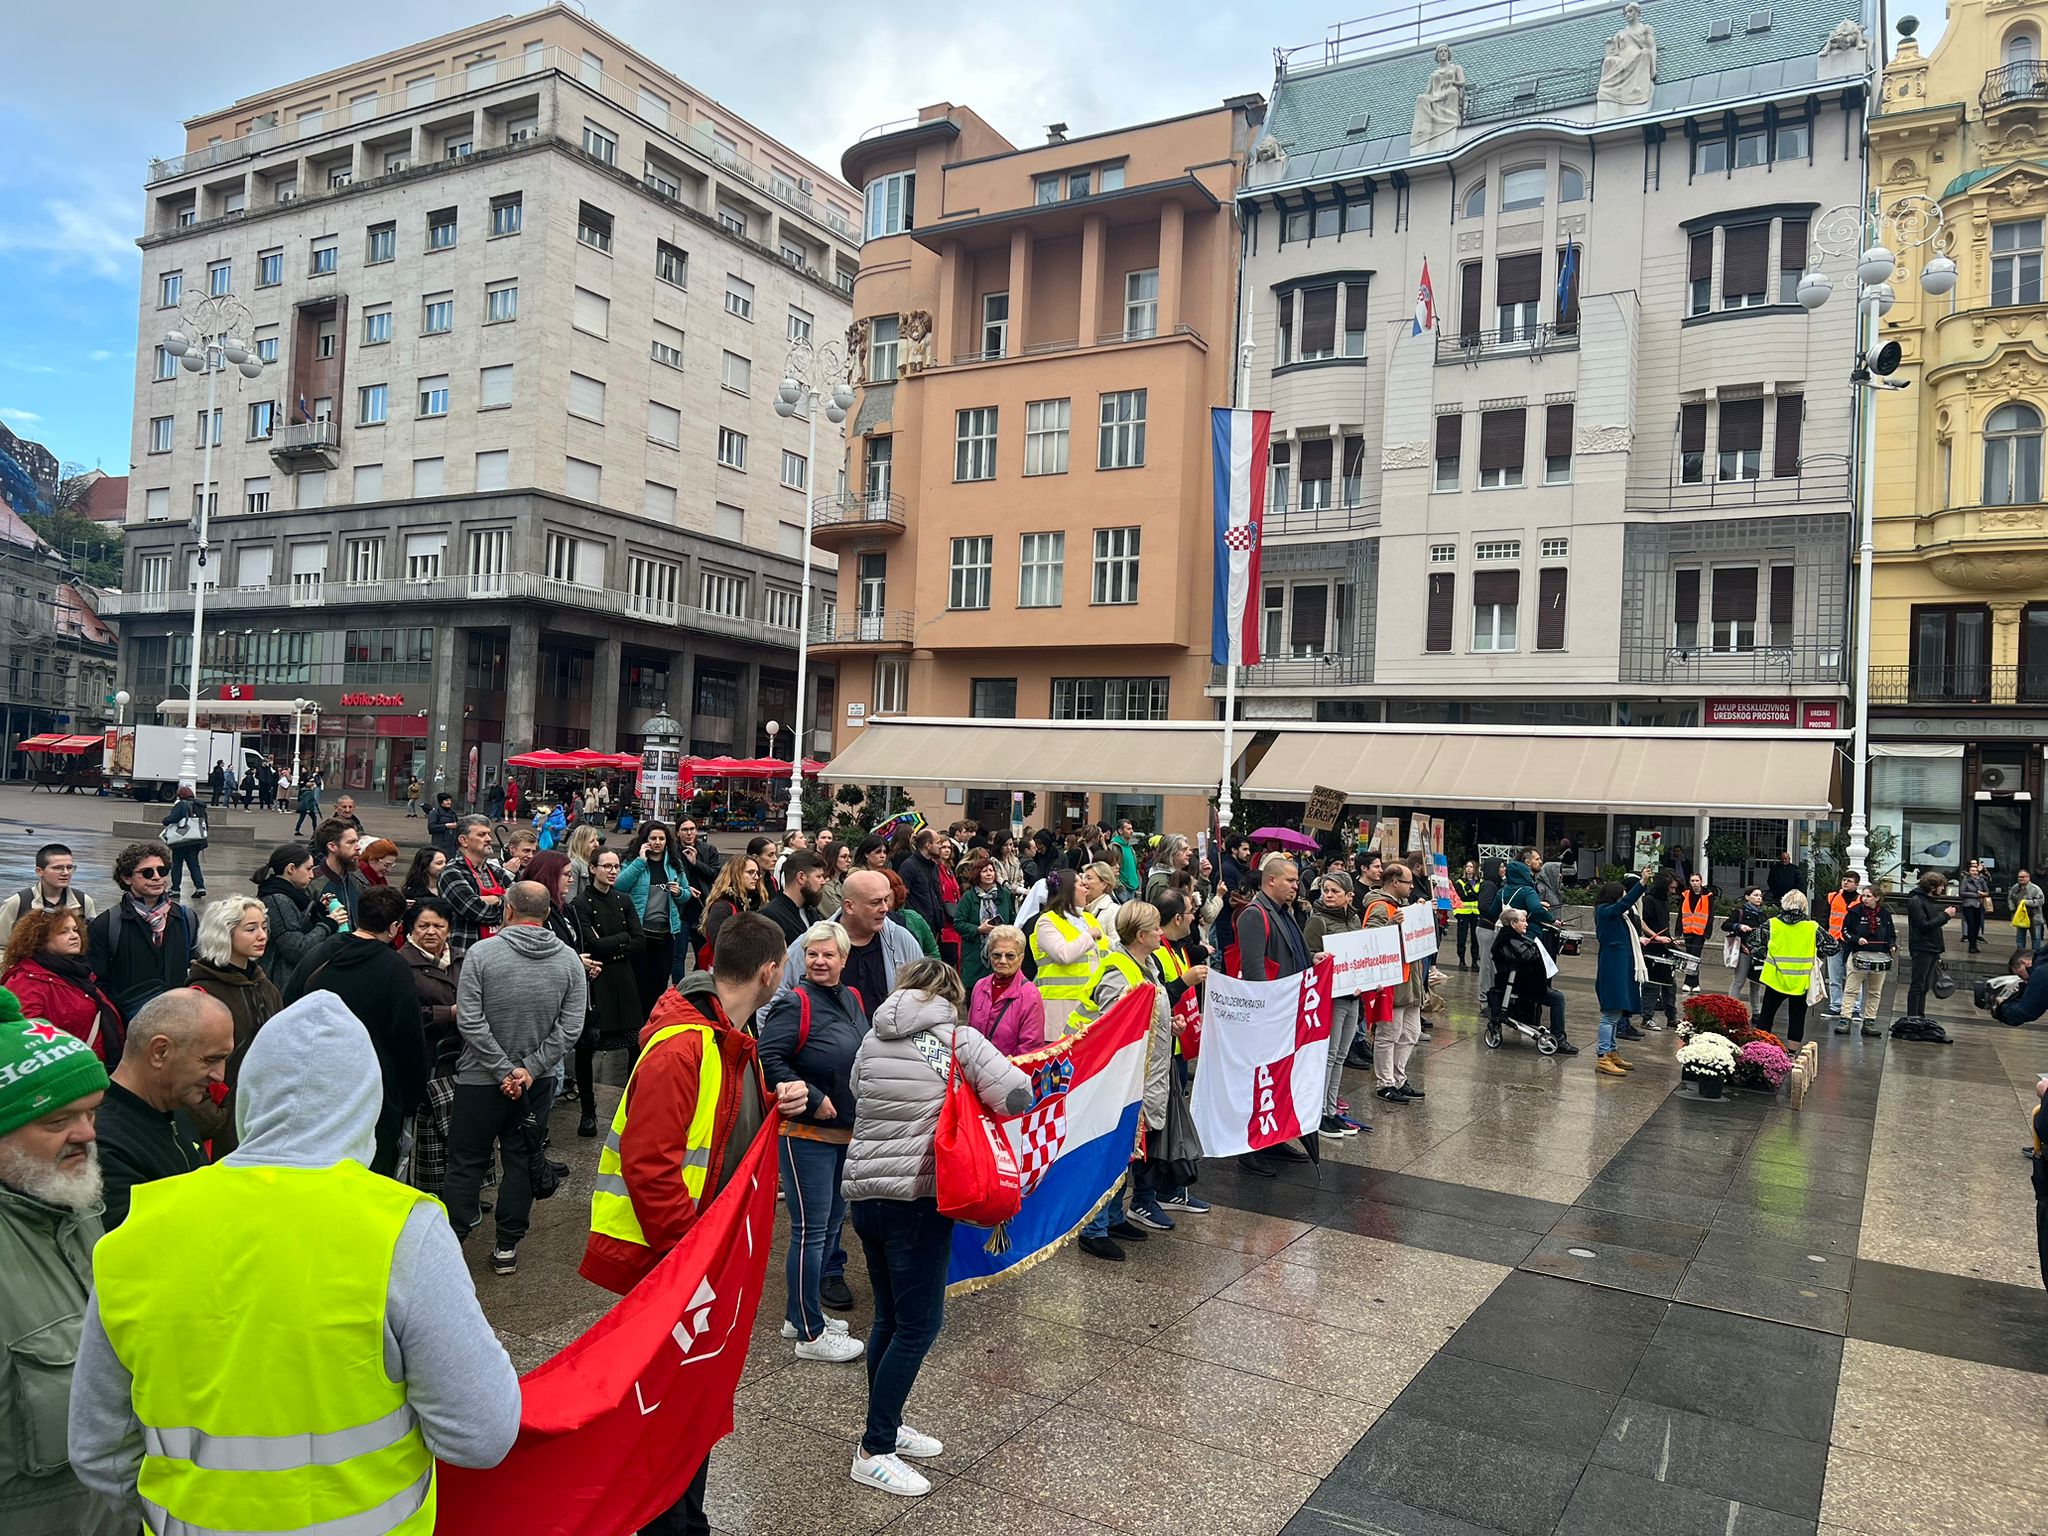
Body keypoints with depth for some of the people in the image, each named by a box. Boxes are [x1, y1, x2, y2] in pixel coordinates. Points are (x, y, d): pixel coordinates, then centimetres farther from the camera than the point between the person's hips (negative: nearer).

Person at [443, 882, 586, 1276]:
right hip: (538, 1081, 2)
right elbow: (570, 1027, -8)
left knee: (466, 1162, 9)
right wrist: (530, 1069, -8)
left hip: (479, 1080, -2)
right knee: (522, 1161, 11)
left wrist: (504, 1069, -10)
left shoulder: (481, 954, -12)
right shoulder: (569, 960, -4)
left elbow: (470, 1021, -15)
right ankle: (507, 1248, 16)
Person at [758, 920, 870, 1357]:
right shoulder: (794, 1004, -15)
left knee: (831, 1223, 17)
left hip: (846, 1132, 9)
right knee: (810, 1230, -2)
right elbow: (768, 1059, -22)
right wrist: (814, 1099, -21)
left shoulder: (853, 1000, 8)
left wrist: (862, 1111, 10)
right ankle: (810, 1335, 9)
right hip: (806, 1133, -9)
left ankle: (799, 1315, 31)